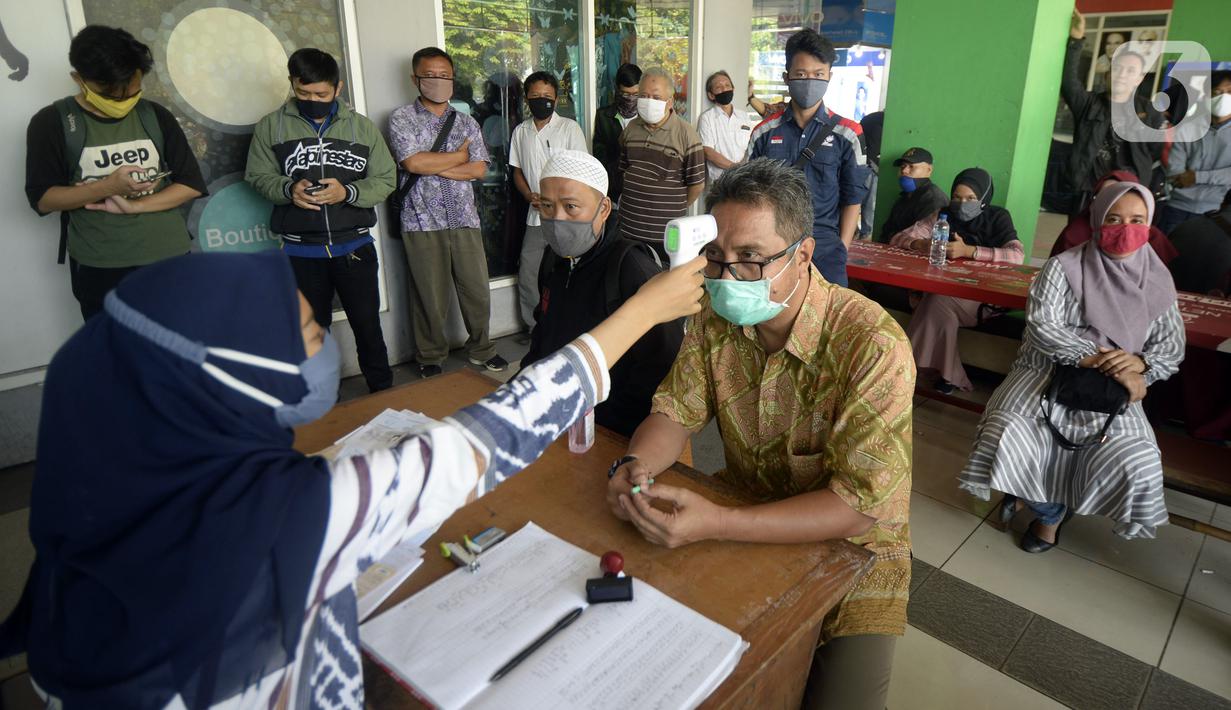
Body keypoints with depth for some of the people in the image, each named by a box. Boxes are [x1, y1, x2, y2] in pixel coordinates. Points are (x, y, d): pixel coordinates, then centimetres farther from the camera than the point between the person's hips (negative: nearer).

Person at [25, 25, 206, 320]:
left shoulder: (155, 116, 3)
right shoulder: (52, 123, -2)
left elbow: (192, 184, 0)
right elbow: (42, 198, -5)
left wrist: (132, 206, -13)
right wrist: (108, 186, -21)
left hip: (169, 259, 2)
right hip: (98, 269, -1)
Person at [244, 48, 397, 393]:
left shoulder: (362, 127, 2)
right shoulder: (271, 126, 2)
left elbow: (385, 179, -1)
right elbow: (258, 175, 4)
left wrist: (348, 192, -19)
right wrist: (289, 189, -17)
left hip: (355, 246, 0)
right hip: (300, 252, 1)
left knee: (367, 325, 8)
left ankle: (383, 394, 24)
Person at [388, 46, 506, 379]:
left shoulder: (467, 122, 12)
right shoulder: (402, 119, 2)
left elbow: (479, 169, -1)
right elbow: (414, 163, -14)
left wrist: (434, 167, -10)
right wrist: (460, 155, -3)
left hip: (464, 219, 3)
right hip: (422, 221, -3)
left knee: (477, 290, 7)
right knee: (431, 297, 5)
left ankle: (481, 349, 27)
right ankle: (430, 359, 21)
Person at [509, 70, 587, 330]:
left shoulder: (569, 128, -3)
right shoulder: (521, 131, 10)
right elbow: (518, 170, 16)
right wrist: (529, 195, -3)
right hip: (535, 217, 4)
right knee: (528, 276, 7)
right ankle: (534, 327, 22)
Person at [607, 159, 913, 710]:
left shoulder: (873, 346, -25)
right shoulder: (714, 317, -8)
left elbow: (860, 506, -27)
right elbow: (675, 412, 0)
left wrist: (716, 525, -37)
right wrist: (635, 465, -23)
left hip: (850, 545, -4)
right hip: (746, 511, 4)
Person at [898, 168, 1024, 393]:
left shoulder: (997, 218, -1)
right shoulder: (945, 216, 7)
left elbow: (1017, 255, -19)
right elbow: (900, 239, 2)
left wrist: (968, 251, -27)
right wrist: (921, 244, -21)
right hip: (946, 289, 3)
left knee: (939, 301, -30)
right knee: (940, 308, -30)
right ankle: (949, 376, -18)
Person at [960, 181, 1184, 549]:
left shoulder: (1158, 280, 6)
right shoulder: (1064, 267, -4)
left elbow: (1172, 346, 5)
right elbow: (1041, 326, -14)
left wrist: (1140, 364, -17)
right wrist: (1097, 358, -23)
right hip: (1046, 375, -2)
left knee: (1136, 465, -21)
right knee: (1010, 439, -27)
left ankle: (1044, 498, 8)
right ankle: (1050, 508, 6)